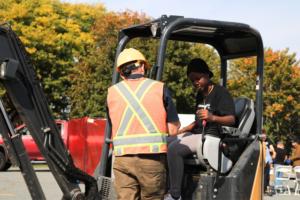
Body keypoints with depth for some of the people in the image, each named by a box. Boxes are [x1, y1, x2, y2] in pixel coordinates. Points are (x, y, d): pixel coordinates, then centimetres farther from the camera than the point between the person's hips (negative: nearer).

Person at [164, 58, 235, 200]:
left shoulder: (220, 92, -7)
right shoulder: (200, 94, 19)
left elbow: (231, 119, -18)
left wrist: (212, 118, -37)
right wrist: (180, 131, 18)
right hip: (197, 134, 9)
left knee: (174, 148, -29)